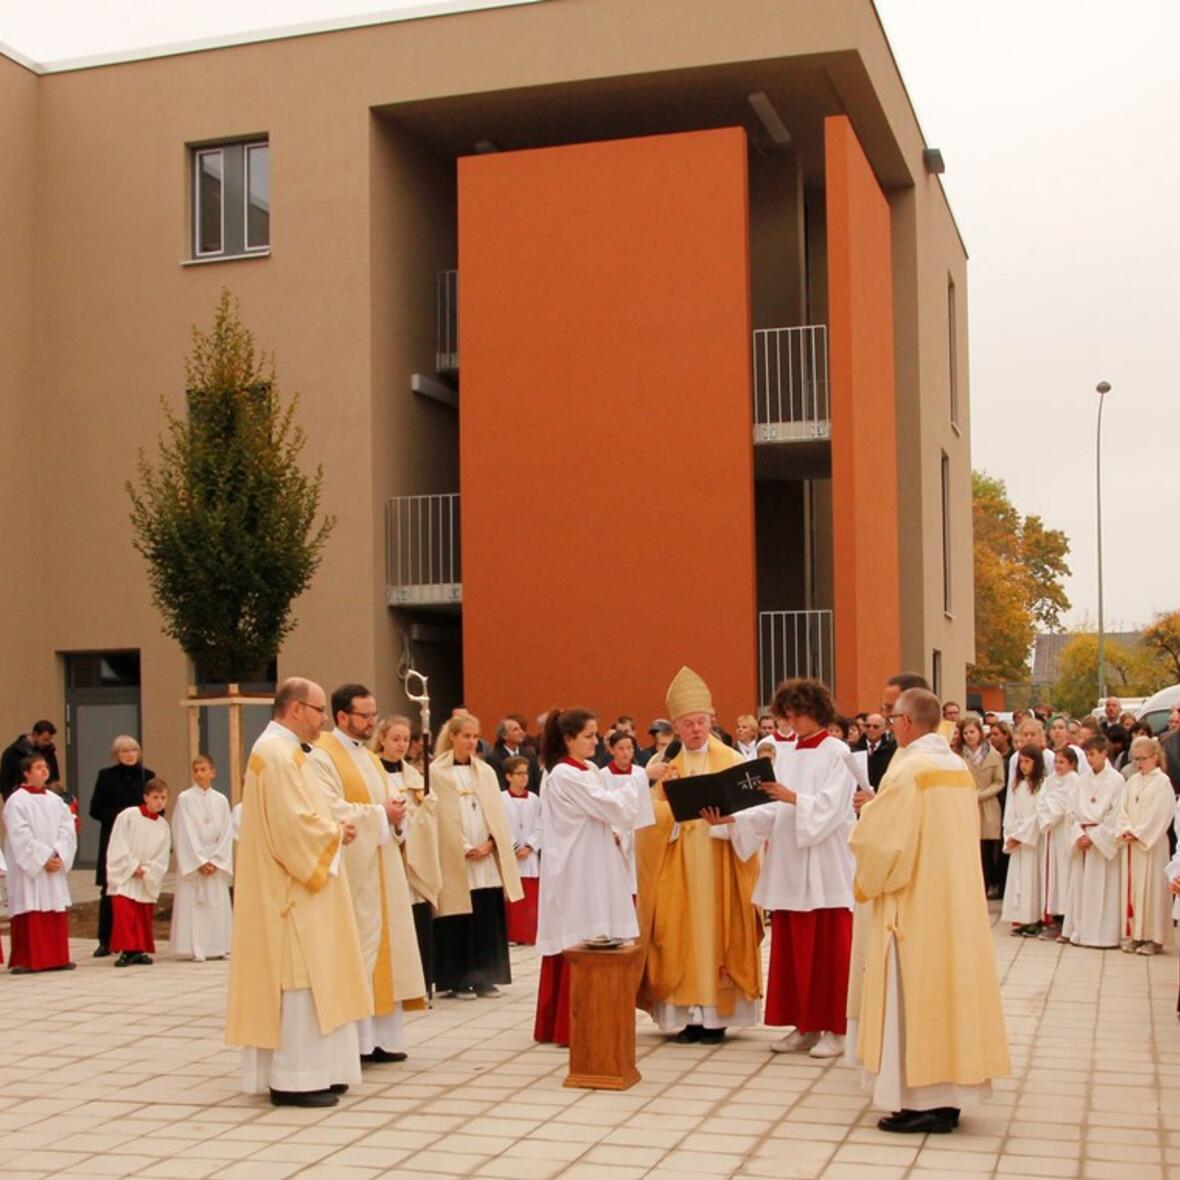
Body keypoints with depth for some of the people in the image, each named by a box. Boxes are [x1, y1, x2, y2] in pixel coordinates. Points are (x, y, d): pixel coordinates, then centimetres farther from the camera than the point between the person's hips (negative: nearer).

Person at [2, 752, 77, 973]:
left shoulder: (55, 800, 11)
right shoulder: (16, 801, -6)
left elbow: (68, 830, 5)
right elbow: (21, 837, -13)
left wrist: (59, 856, -10)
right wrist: (43, 858, -16)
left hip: (55, 867, 6)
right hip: (28, 869, -5)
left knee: (56, 914, 6)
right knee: (30, 915, -6)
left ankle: (57, 958, 13)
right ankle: (24, 961, -1)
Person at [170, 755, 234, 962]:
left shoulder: (221, 800, 6)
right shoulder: (185, 798, -3)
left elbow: (226, 834, 4)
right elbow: (184, 834, -6)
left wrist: (215, 860, -7)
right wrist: (200, 861, -10)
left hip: (217, 862, 3)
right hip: (192, 860, -3)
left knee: (218, 904, 2)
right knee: (193, 904, -6)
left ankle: (217, 948, 8)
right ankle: (196, 949, -3)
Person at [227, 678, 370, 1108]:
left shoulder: (284, 750, 16)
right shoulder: (277, 753, -18)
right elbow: (292, 824, -24)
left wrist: (332, 829, 5)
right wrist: (335, 834, -10)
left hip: (294, 887, 11)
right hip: (291, 889, -11)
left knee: (305, 979, 13)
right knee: (298, 979, -7)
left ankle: (309, 1071, 18)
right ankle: (293, 1078, -3)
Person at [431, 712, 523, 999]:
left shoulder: (486, 771, 13)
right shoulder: (436, 772, -2)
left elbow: (497, 814, 10)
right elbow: (438, 817, -6)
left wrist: (490, 843, -6)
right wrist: (464, 848, -11)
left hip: (488, 858, 4)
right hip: (454, 860, -4)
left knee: (489, 920, 2)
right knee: (459, 923, -2)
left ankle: (484, 977, 10)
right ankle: (459, 980, 6)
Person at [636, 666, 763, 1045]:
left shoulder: (731, 761, 4)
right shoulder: (664, 765, 7)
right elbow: (654, 817, 0)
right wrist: (672, 801, -20)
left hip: (720, 864, -1)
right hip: (676, 868, 1)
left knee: (718, 931, 0)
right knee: (681, 933, 0)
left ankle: (716, 1014, 7)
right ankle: (688, 1013, 6)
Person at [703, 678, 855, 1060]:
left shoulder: (836, 753, -3)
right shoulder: (786, 756, 13)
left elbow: (831, 806, -14)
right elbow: (772, 810, 6)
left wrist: (794, 798, -28)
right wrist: (731, 818, -7)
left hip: (824, 866, -6)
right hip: (789, 864, 6)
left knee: (828, 949, -2)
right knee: (791, 947, 7)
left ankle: (834, 1028, 5)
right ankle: (804, 1025, 15)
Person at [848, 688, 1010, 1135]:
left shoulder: (909, 769, -16)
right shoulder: (959, 768, 8)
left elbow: (880, 839, -18)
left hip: (915, 903, -8)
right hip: (957, 900, 8)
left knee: (913, 996, -2)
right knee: (949, 986, 11)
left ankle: (921, 1102, -1)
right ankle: (947, 1098, 16)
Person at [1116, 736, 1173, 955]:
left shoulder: (1162, 782, -6)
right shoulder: (1132, 781, 13)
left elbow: (1160, 814, -13)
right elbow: (1123, 808, 10)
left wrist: (1138, 833, -15)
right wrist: (1126, 830, -7)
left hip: (1152, 843, -6)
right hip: (1131, 843, 6)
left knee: (1151, 888, -3)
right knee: (1131, 887, 6)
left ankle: (1153, 937, 1)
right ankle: (1134, 933, 12)